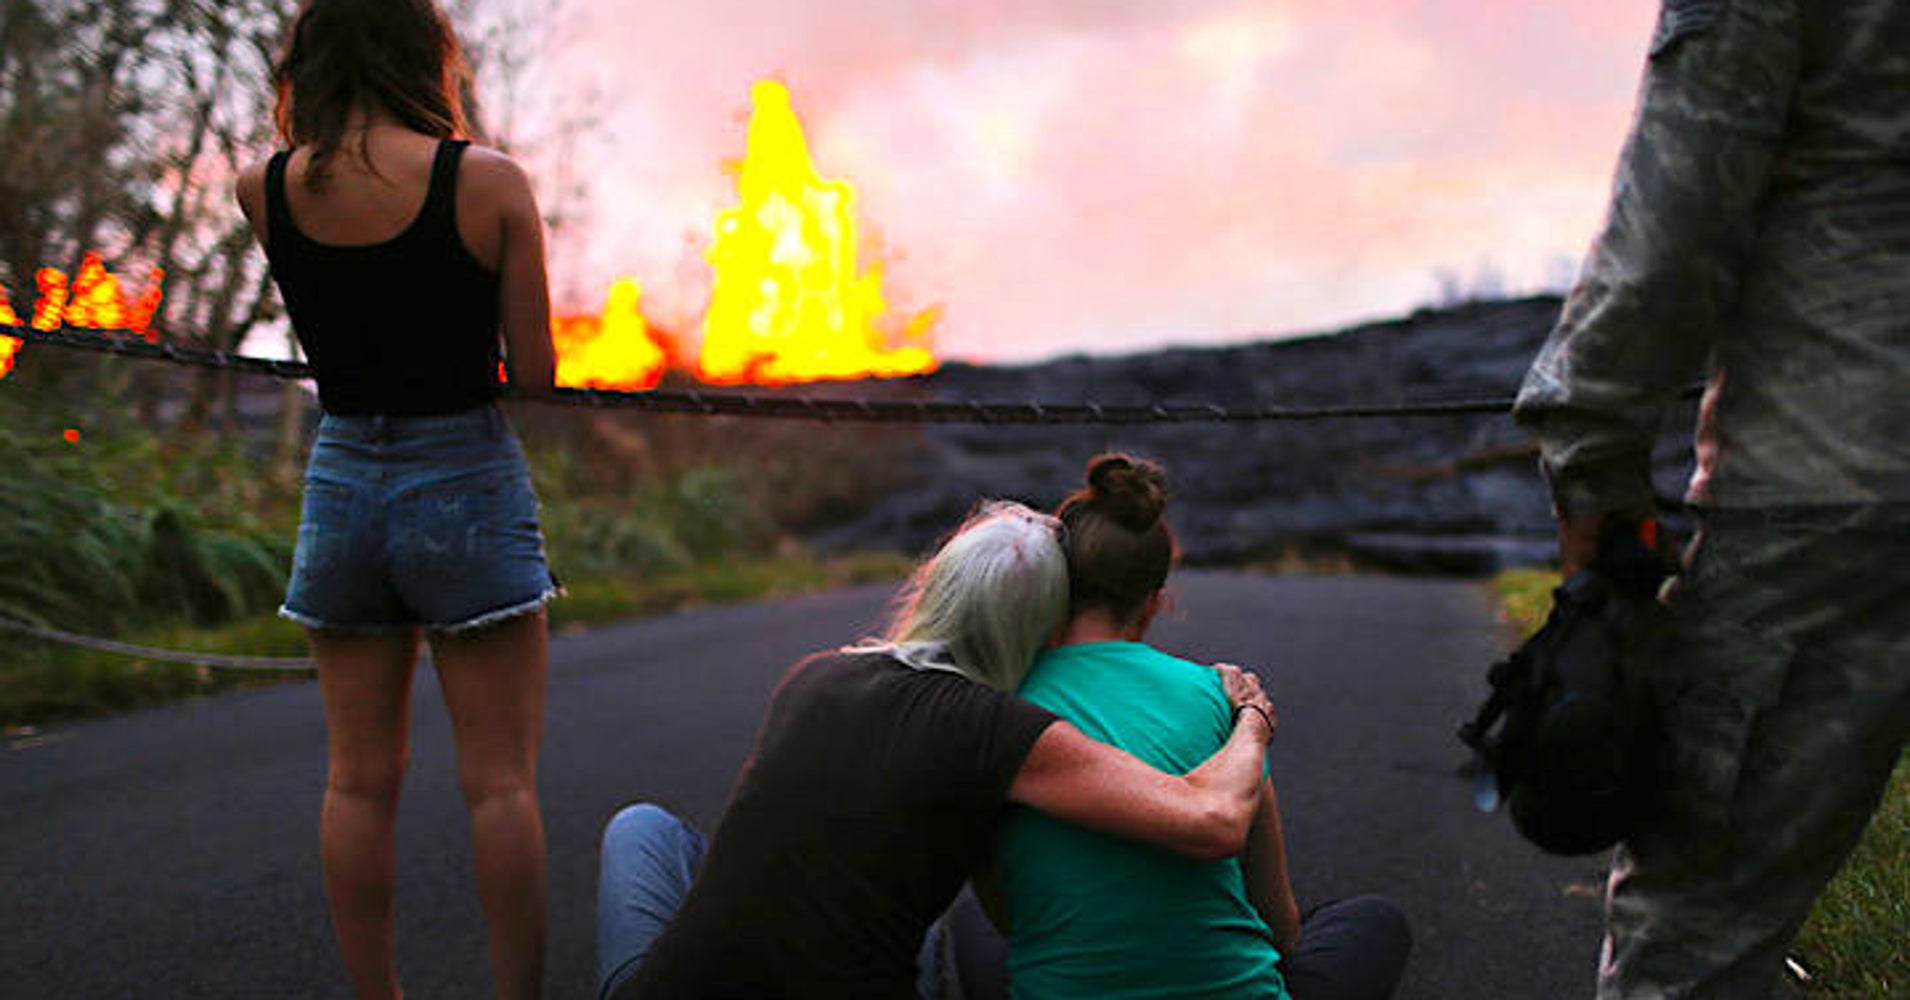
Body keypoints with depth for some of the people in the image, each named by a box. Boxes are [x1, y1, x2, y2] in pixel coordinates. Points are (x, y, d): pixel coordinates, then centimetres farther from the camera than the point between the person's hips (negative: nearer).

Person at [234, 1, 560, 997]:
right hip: (467, 484, -3)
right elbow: (534, 373, -7)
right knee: (500, 780, 3)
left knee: (358, 780, 12)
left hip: (341, 484, 4)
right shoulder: (490, 180, -10)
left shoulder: (263, 190, -1)